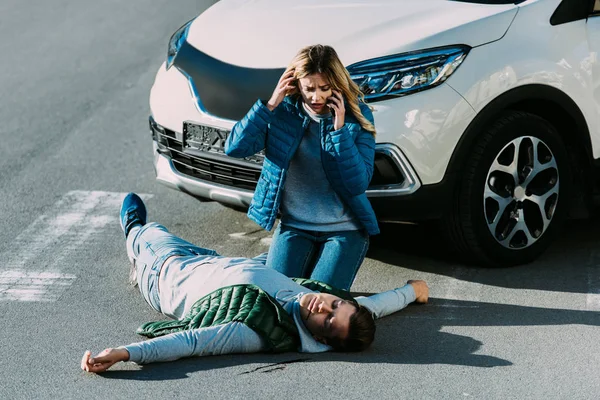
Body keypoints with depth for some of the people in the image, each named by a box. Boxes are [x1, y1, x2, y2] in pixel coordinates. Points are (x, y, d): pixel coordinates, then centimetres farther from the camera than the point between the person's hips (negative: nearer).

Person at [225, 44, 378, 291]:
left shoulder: (357, 116, -11)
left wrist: (339, 129, -26)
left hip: (344, 230, -2)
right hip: (294, 225, 2)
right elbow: (235, 148, -17)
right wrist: (270, 105, -23)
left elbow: (358, 184, -20)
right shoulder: (284, 111, -6)